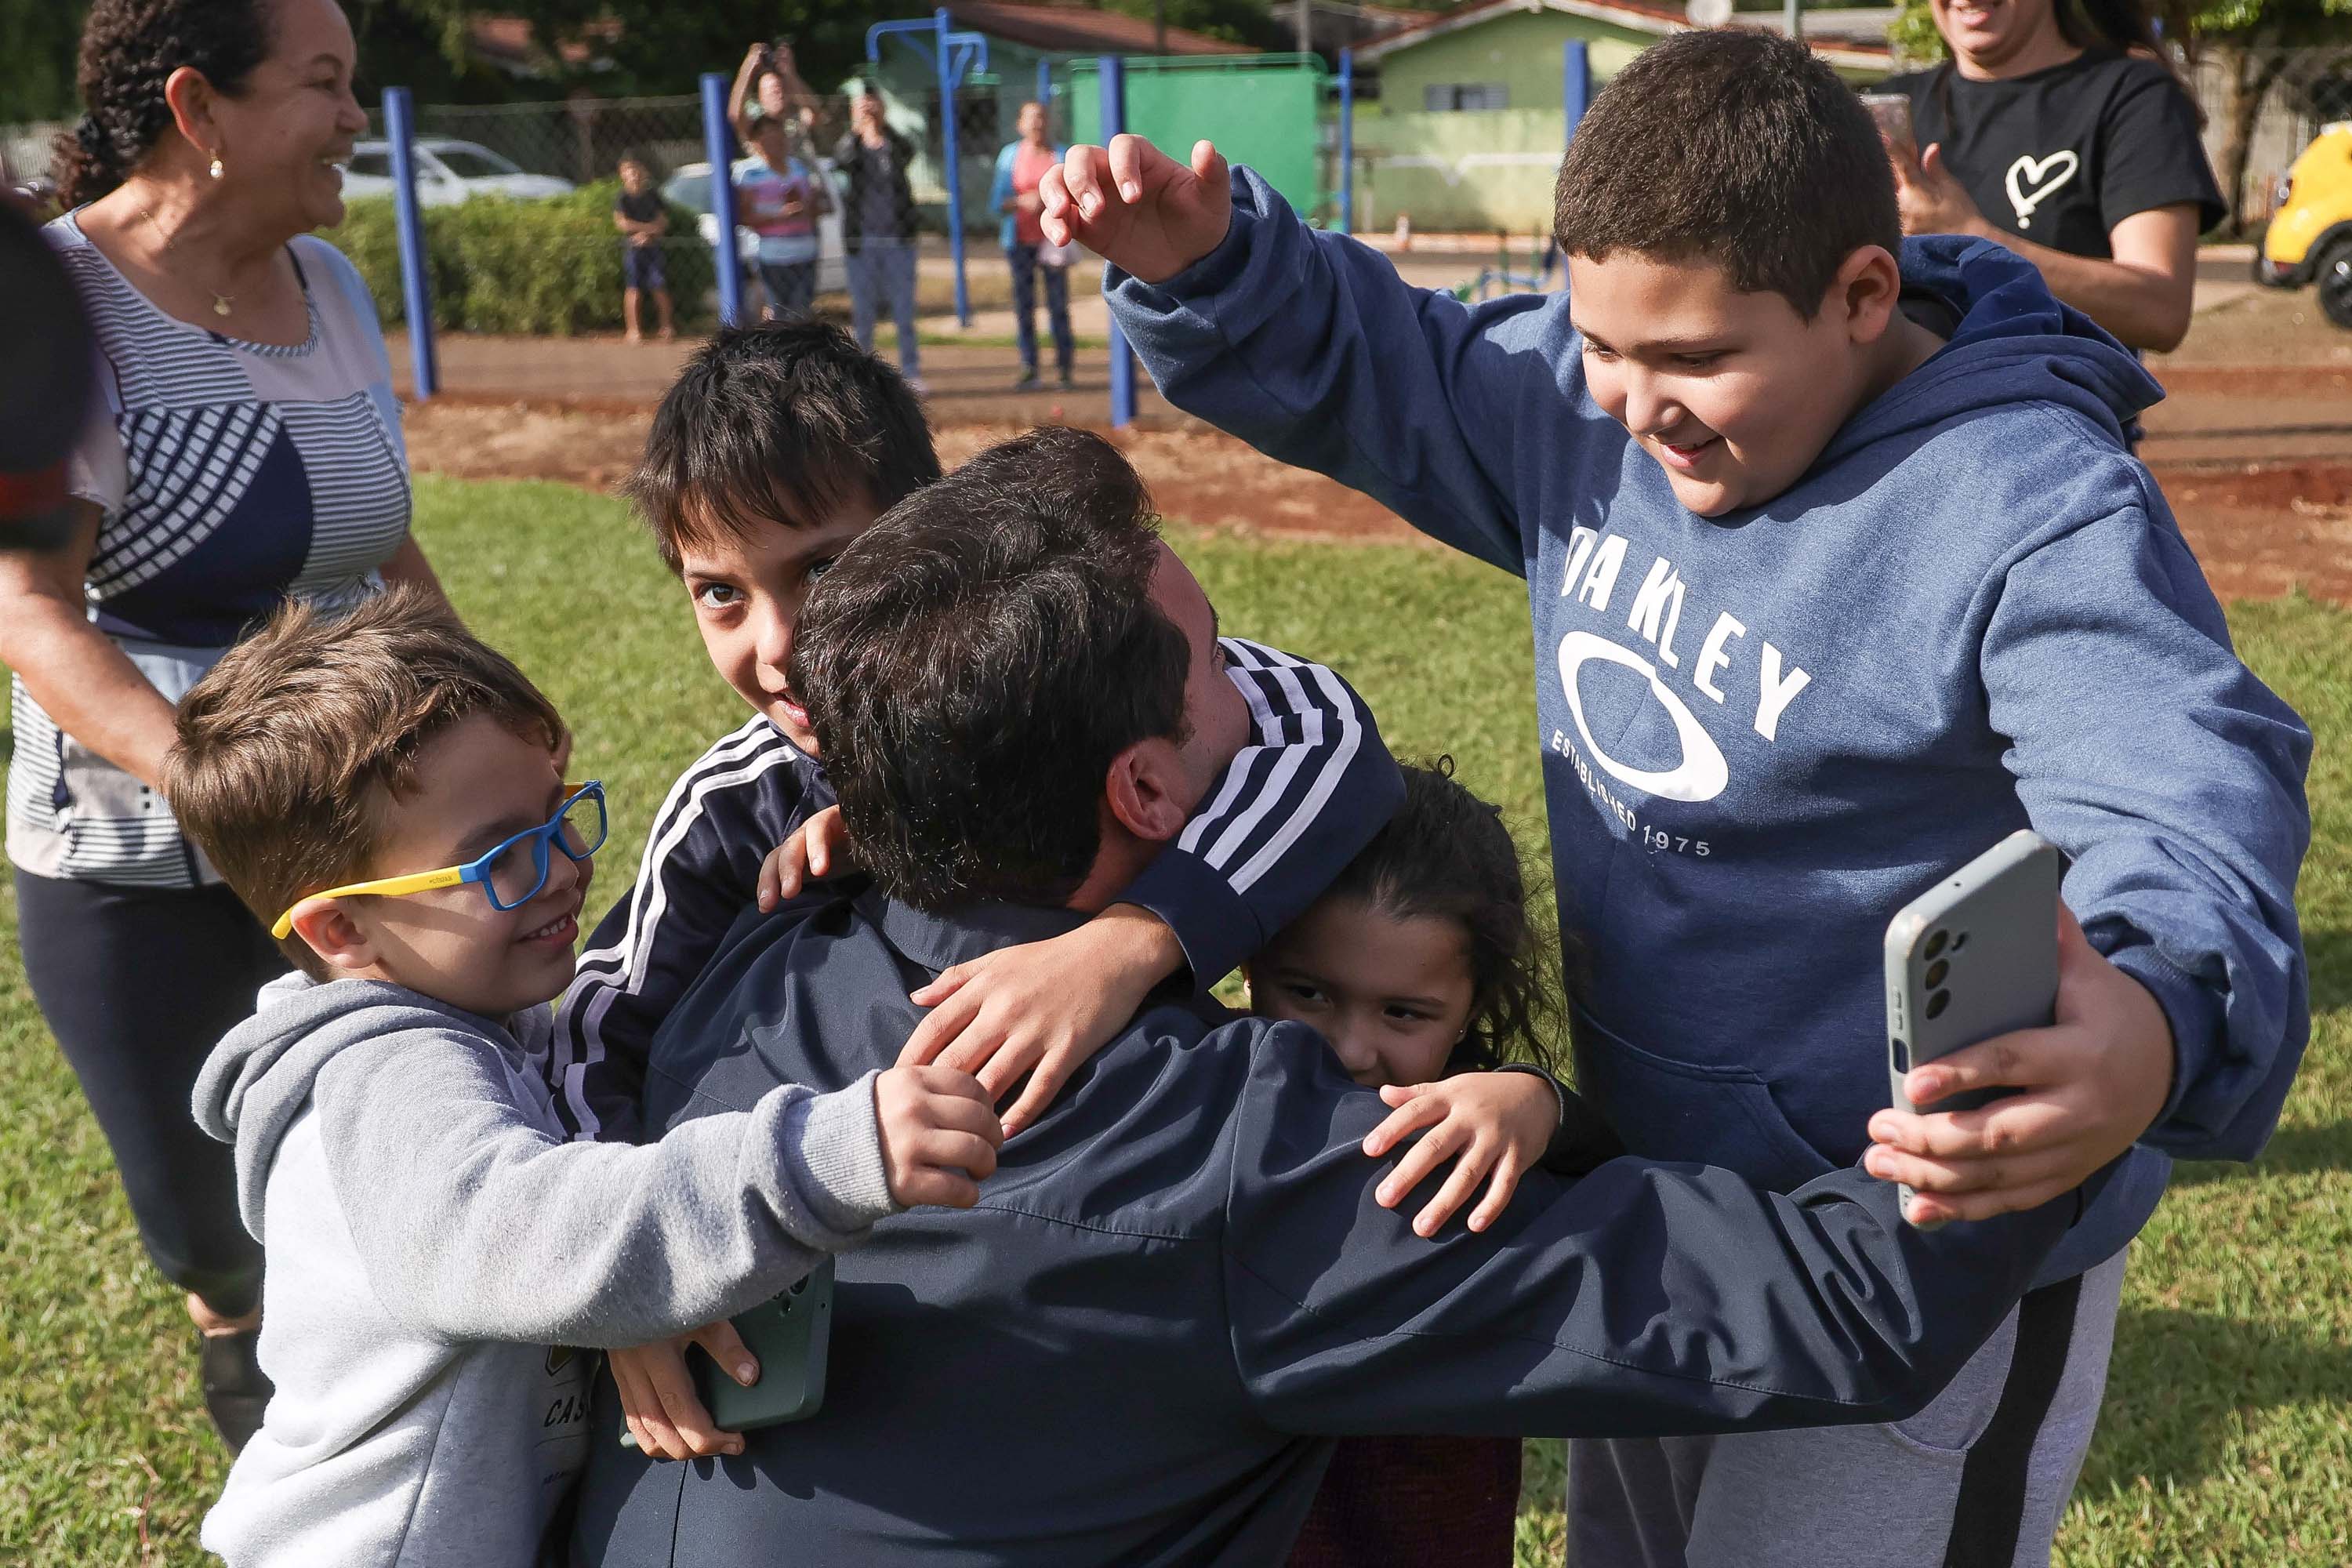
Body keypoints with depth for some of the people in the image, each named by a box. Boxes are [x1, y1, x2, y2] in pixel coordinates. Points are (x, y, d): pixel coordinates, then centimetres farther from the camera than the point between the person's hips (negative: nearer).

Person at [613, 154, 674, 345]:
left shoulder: (652, 196, 8)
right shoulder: (622, 198, -2)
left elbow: (663, 222, 5)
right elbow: (622, 223, -12)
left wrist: (647, 234, -12)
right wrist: (649, 227, -9)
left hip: (652, 245, 2)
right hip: (632, 248, -2)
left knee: (659, 286, -2)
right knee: (633, 288, -5)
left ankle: (667, 325, 11)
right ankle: (634, 329, -1)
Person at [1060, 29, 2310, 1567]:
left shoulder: (2039, 515, -27)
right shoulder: (1590, 404, -5)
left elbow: (2188, 799, -39)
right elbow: (1367, 368, 7)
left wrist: (2155, 1029, -62)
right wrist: (1204, 270, -13)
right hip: (1652, 1207, 8)